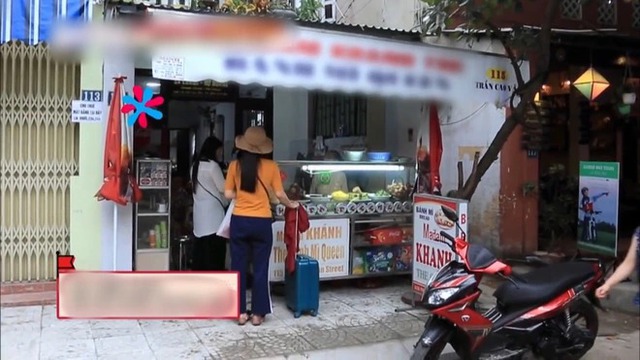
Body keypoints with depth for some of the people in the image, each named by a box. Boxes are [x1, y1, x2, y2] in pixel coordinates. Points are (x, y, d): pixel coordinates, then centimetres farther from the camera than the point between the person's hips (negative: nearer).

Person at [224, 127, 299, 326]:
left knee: (239, 267, 11)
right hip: (262, 222, -1)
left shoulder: (235, 165, -1)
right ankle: (258, 313, 15)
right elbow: (279, 194, 0)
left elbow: (228, 194, 1)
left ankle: (241, 312, 16)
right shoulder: (270, 166, -3)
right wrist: (290, 205, 19)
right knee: (260, 269, 9)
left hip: (239, 221, 1)